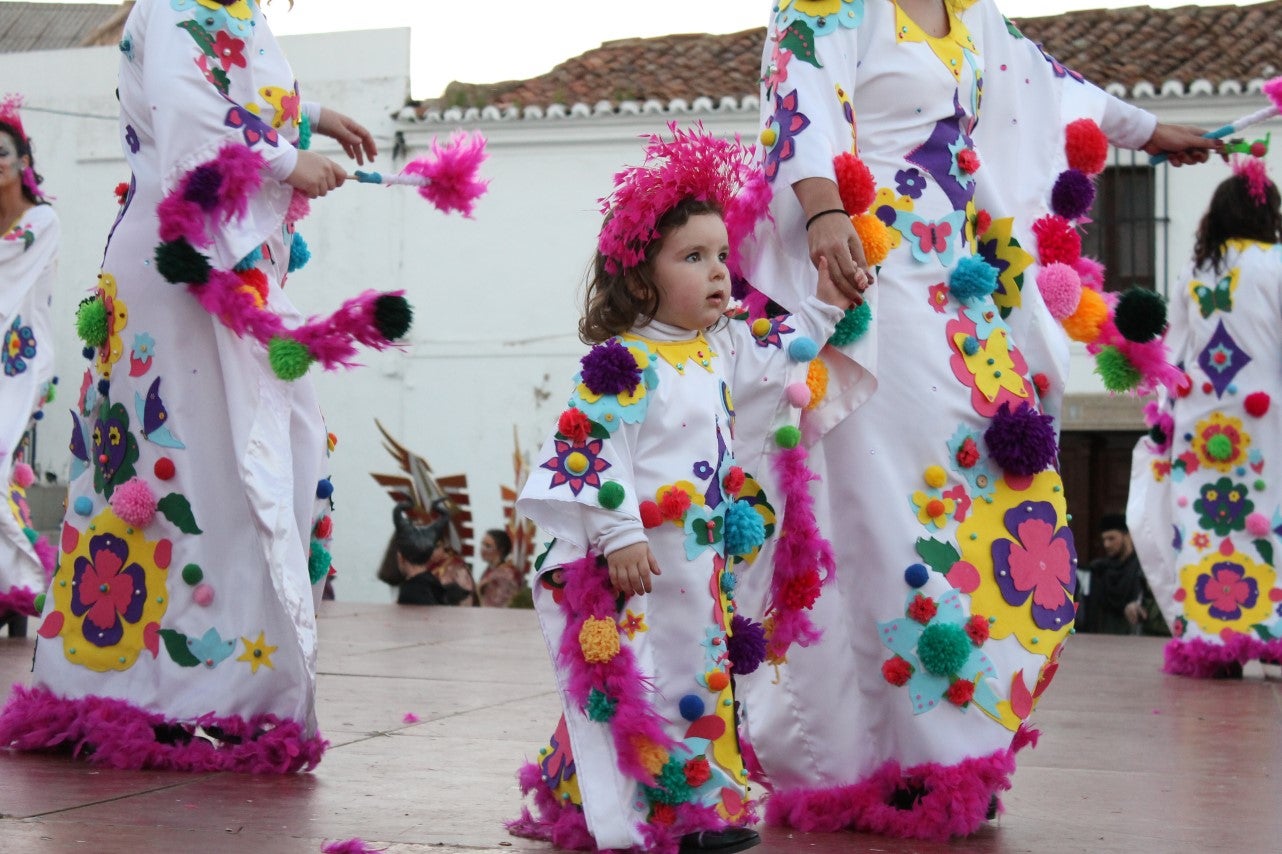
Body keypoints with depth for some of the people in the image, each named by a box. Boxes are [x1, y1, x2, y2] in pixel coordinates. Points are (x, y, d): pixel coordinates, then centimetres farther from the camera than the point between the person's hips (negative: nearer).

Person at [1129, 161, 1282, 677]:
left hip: (1200, 419, 3)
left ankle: (1206, 635, 2)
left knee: (1204, 521, 2)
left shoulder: (1193, 277, 8)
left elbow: (1173, 352, 10)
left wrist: (1165, 415, 15)